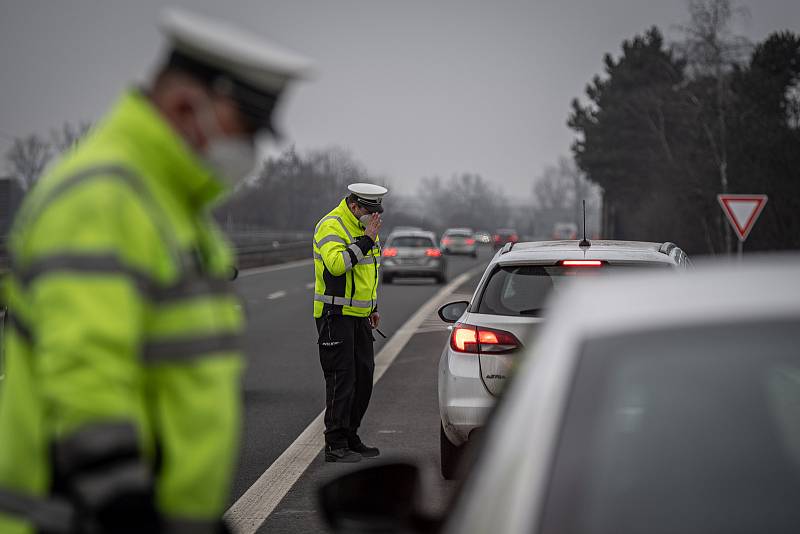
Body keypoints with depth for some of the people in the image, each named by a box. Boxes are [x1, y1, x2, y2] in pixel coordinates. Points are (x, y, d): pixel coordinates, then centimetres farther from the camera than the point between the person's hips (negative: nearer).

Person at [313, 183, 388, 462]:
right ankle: (335, 446, -5)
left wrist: (373, 307, 21)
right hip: (336, 314, -9)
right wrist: (366, 239, -27)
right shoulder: (331, 226, -14)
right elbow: (336, 264, -31)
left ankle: (350, 437, 18)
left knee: (363, 376, 9)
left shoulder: (363, 226, 14)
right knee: (341, 379, -9)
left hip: (359, 315, 9)